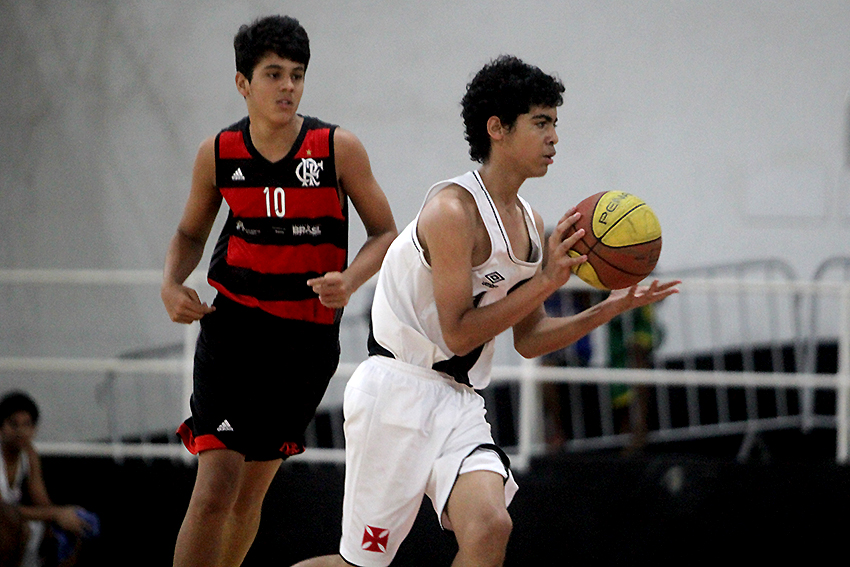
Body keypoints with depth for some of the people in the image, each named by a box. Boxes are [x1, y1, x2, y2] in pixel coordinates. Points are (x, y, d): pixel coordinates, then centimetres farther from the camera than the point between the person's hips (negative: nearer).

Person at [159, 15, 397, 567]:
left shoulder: (339, 149, -7)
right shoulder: (218, 153, -2)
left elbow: (386, 234, 0)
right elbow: (191, 233, 14)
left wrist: (349, 279, -19)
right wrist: (173, 285, -6)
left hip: (309, 335, 1)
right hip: (234, 324, -1)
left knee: (252, 490, 11)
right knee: (217, 485, -15)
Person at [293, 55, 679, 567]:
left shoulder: (529, 223, 10)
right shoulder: (454, 209, -17)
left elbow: (528, 340, 17)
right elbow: (458, 333, -19)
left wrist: (609, 309, 5)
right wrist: (547, 280, -22)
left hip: (460, 402, 7)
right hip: (398, 390, -7)